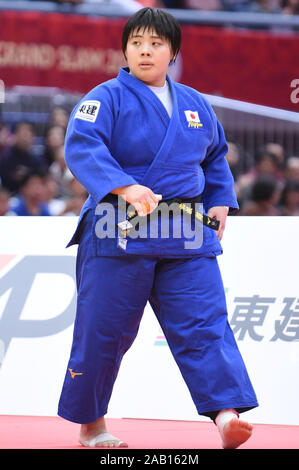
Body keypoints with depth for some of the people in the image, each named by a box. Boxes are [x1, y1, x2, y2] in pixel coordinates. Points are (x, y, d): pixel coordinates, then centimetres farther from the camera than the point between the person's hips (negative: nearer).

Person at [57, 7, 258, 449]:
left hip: (187, 237, 4)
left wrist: (219, 205, 13)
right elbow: (82, 147, -20)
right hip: (118, 235, -4)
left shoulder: (195, 104, 13)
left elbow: (215, 158, 27)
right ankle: (90, 424, 20)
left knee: (204, 322, -10)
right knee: (102, 332, 3)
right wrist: (126, 188, -34)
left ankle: (226, 415, -20)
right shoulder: (107, 98, -4)